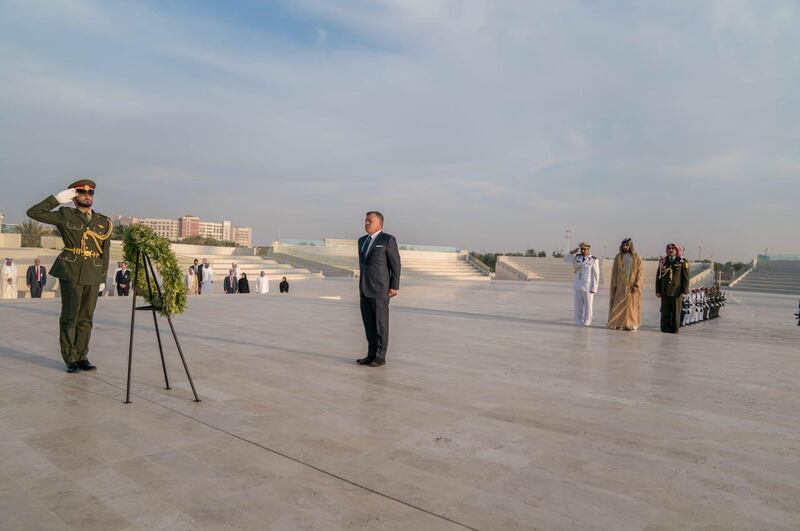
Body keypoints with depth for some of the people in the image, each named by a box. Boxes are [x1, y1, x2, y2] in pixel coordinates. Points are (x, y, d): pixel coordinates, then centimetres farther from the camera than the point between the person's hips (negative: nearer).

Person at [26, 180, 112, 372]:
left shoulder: (104, 222, 10)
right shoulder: (65, 216, 4)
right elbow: (33, 212, -2)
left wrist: (103, 275, 8)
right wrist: (58, 198, -6)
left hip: (93, 275, 2)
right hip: (71, 273, -2)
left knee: (86, 317, 6)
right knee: (70, 316, 1)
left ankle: (82, 357, 14)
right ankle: (70, 359, 10)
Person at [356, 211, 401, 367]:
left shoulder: (388, 239, -7)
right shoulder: (362, 240, 15)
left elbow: (395, 264, -9)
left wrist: (394, 287, -13)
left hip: (381, 289, -7)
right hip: (365, 289, 7)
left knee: (381, 323, -1)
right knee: (369, 324, 8)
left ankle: (380, 356, 7)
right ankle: (371, 355, 16)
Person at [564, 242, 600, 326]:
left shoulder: (593, 260, -8)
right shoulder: (577, 257, 6)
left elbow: (596, 276, -8)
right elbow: (566, 259, 15)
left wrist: (593, 289, -13)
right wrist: (572, 252, 0)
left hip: (588, 287, -4)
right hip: (578, 286, 5)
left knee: (587, 305, 2)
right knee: (578, 304, 7)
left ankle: (587, 321, 11)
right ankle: (578, 321, 14)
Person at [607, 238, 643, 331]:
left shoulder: (637, 257, 2)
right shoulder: (618, 257, 7)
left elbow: (640, 272, -2)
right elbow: (614, 272, 7)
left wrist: (636, 285, -11)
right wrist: (614, 285, -1)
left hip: (632, 286, -1)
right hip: (620, 286, 1)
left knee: (631, 305, 1)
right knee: (618, 305, -2)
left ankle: (631, 324, 6)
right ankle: (617, 323, 3)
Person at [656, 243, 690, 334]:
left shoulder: (683, 262, 3)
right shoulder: (663, 261, 12)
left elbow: (686, 278, -1)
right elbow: (658, 276, 13)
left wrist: (684, 292, -9)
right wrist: (658, 290, 6)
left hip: (677, 291, -3)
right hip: (664, 291, 3)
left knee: (675, 312, 1)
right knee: (665, 312, 3)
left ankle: (674, 329, 9)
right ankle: (665, 329, 10)